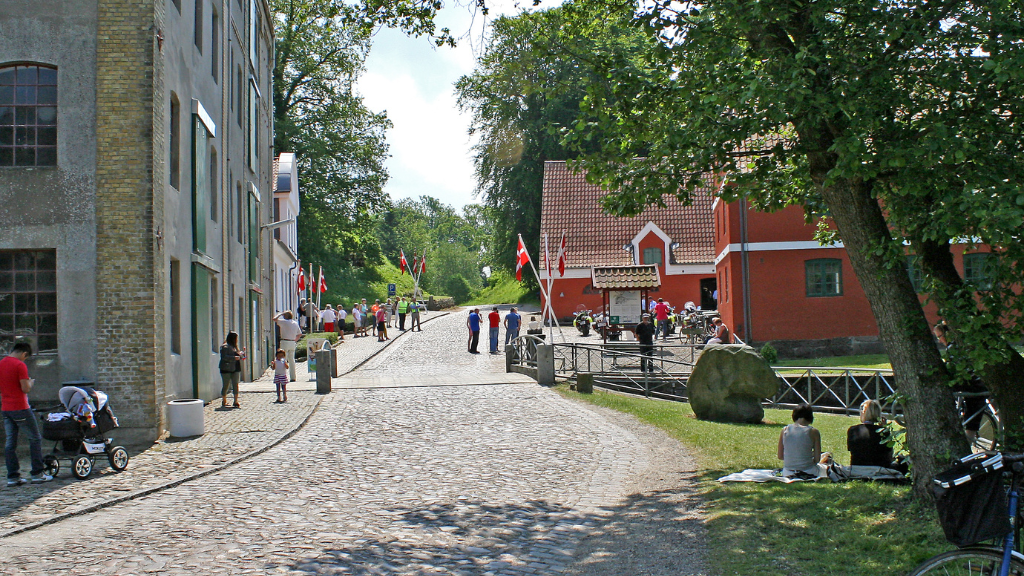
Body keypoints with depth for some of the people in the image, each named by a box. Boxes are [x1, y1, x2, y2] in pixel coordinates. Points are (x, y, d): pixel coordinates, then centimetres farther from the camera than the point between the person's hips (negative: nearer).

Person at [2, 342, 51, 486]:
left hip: (5, 409, 7)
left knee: (10, 443, 8)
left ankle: (13, 476, 8)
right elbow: (25, 388, -15)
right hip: (20, 408, -7)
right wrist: (31, 382, 4)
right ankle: (38, 473, 3)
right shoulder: (20, 365, -13)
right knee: (35, 439, 3)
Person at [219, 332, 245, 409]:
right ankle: (224, 402, 14)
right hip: (226, 369, -7)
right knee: (225, 386, 1)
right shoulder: (225, 347, -9)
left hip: (235, 369, 7)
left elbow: (239, 356, 25)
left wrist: (242, 352, 7)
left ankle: (236, 402, 3)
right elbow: (224, 357, -20)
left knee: (235, 385, 1)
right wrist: (234, 358, -24)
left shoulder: (234, 347, 18)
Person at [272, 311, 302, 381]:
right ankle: (293, 377, 10)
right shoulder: (295, 323, 11)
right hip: (292, 343, 6)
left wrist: (280, 314, 2)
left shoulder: (284, 322, -10)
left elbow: (274, 319, -10)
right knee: (291, 360, 10)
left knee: (283, 360, -3)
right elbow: (300, 334, 16)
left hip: (285, 342, -6)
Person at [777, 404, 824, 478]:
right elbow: (817, 458, -6)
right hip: (808, 472, -3)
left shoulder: (785, 430, 0)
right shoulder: (813, 431, -8)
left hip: (787, 473, 3)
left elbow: (780, 456, 5)